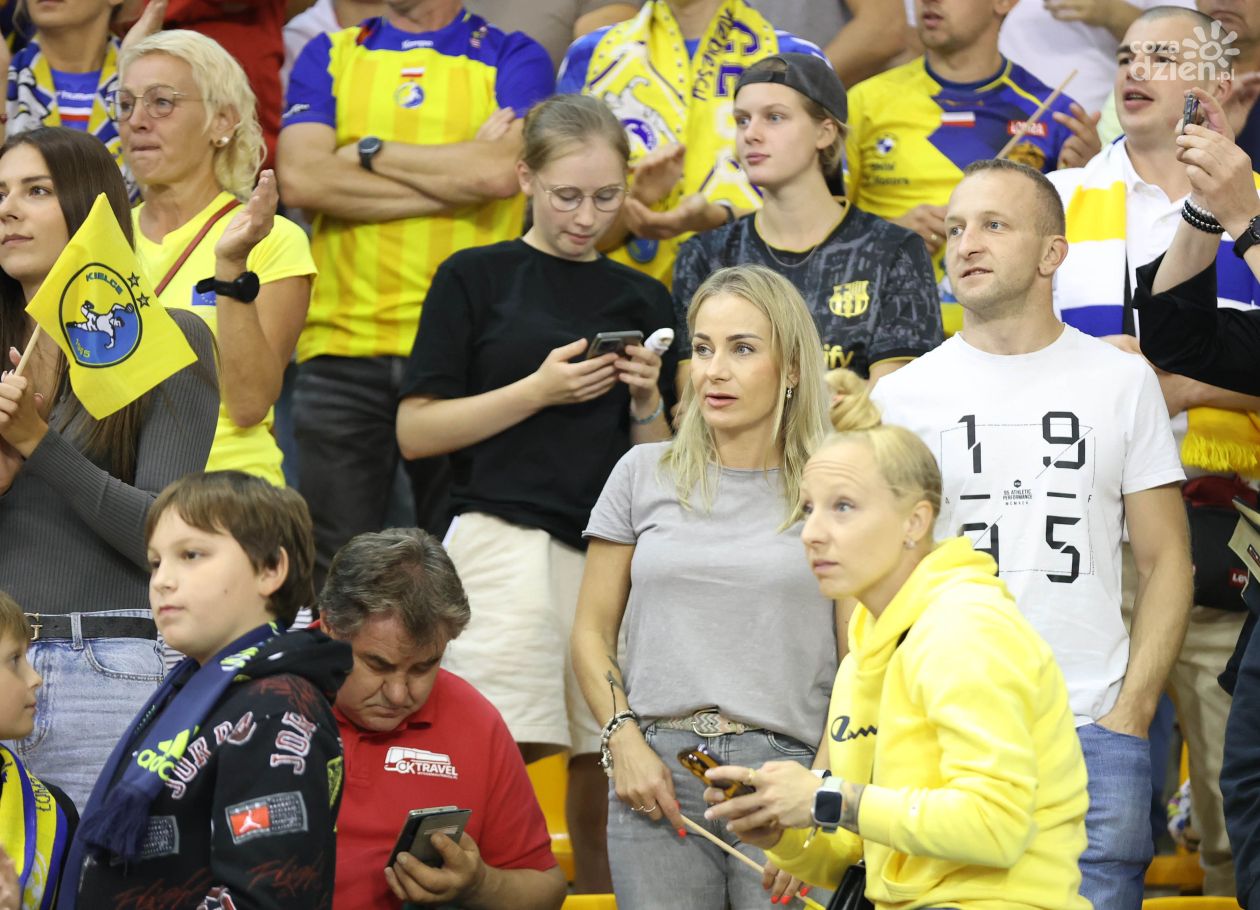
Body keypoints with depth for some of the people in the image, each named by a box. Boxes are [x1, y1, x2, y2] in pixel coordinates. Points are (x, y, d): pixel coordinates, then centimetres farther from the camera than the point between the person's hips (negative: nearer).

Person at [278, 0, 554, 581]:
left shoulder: (512, 59, 9)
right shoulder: (330, 55, 13)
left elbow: (500, 171, -10)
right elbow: (300, 179, -4)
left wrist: (368, 151, -1)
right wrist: (458, 176, -5)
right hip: (342, 343, 1)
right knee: (333, 569, 0)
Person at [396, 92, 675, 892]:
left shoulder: (643, 301, 16)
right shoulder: (477, 279, 5)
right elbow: (416, 431, 0)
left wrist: (645, 401, -2)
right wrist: (540, 391, -8)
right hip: (508, 537, -4)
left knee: (606, 771, 2)